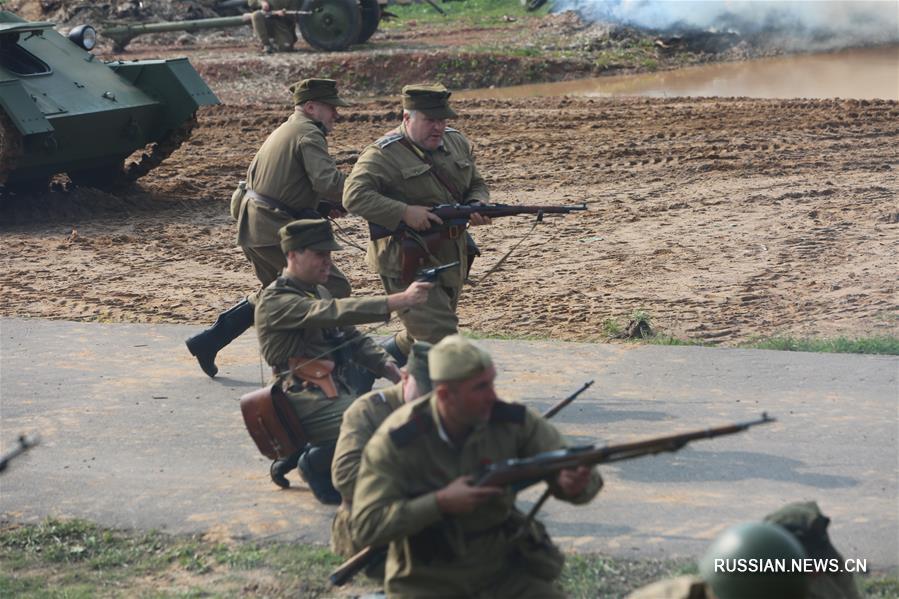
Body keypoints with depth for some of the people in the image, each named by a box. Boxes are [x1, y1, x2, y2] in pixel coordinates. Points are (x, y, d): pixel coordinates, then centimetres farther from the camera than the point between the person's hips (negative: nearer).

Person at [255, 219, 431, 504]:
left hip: (336, 392, 10)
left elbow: (353, 338, 20)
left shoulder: (318, 292, 17)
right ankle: (316, 464, 0)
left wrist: (392, 369, 2)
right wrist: (399, 300, -34)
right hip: (309, 403, -9)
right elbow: (336, 313, -26)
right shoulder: (276, 301, -13)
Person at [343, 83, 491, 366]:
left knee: (422, 336, 20)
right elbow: (354, 196, -24)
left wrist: (477, 206, -7)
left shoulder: (458, 143, 8)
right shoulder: (384, 154, -15)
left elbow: (477, 185, 18)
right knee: (442, 340, -16)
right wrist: (405, 212, -30)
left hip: (451, 260, 8)